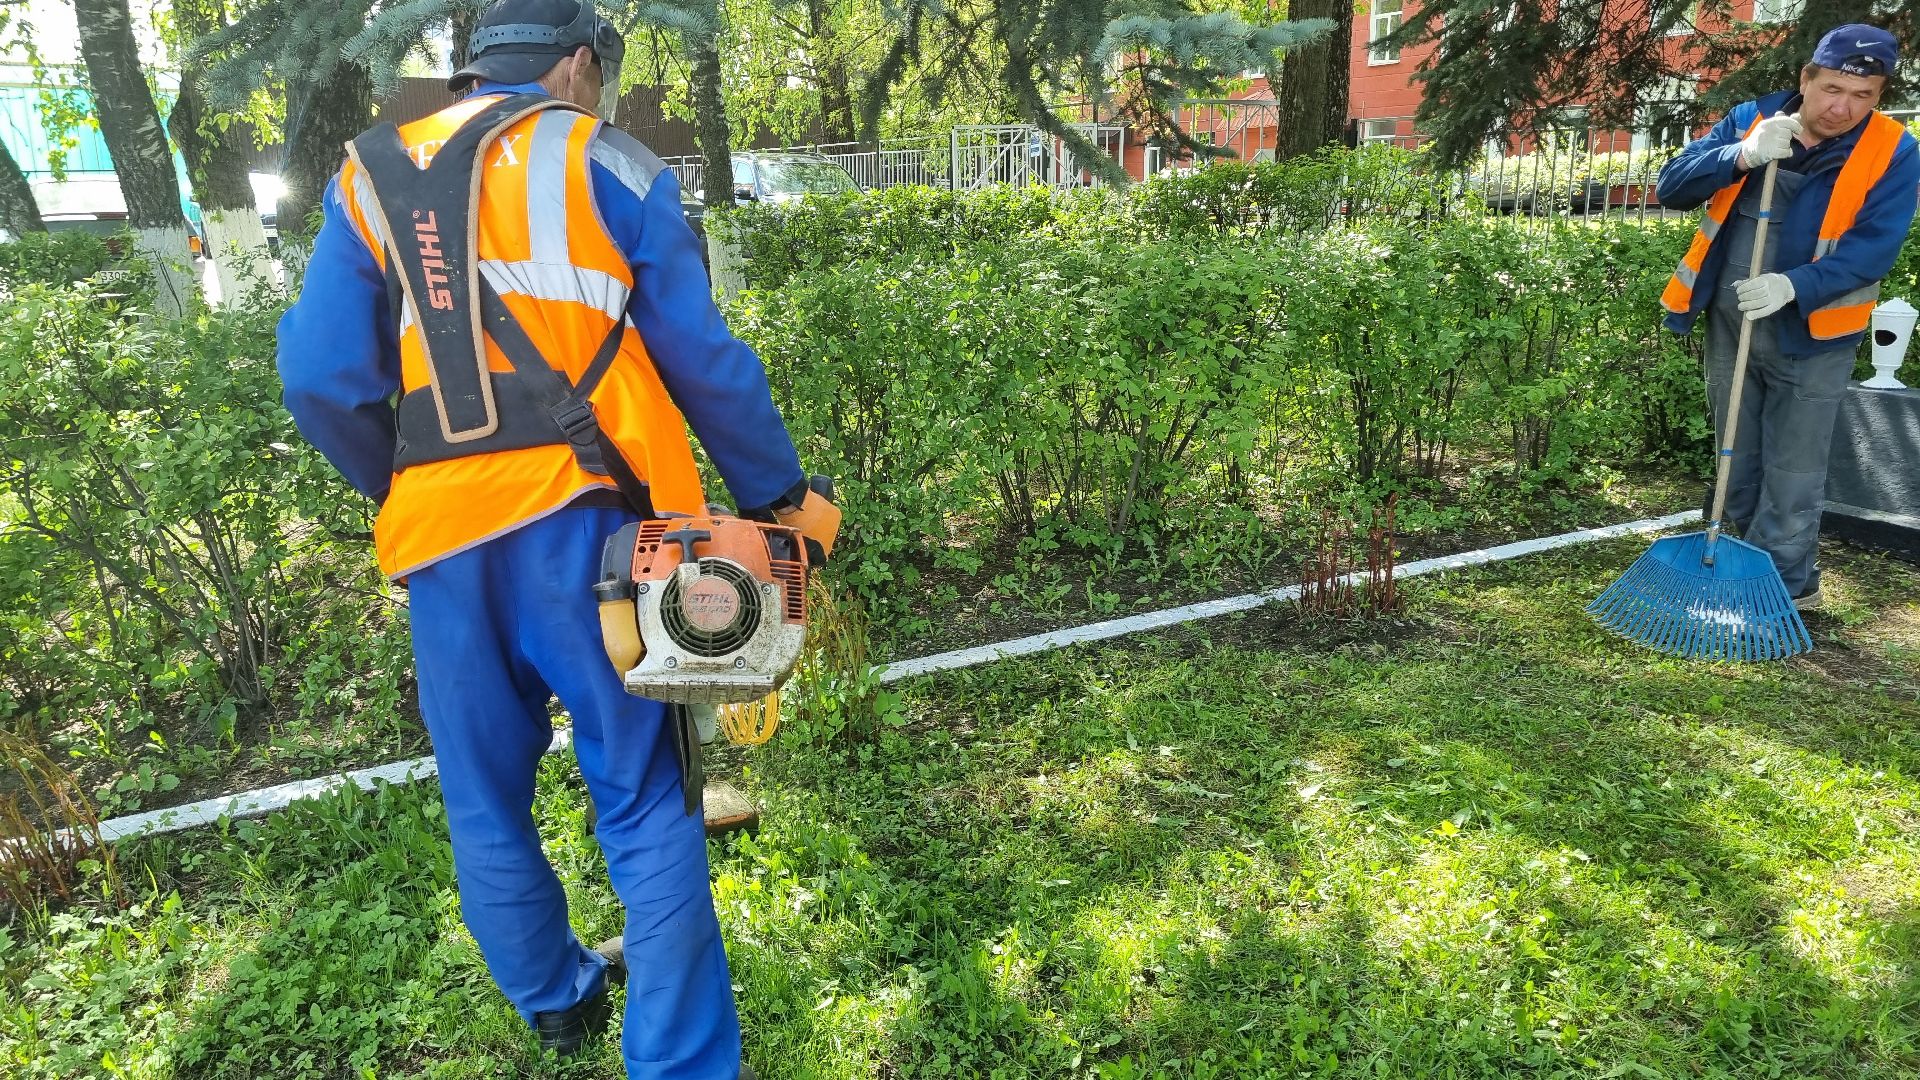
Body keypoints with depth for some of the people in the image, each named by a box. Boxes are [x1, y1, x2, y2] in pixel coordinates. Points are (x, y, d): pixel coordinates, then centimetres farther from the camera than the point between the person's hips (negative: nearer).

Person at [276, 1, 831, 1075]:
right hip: (585, 528, -3)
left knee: (487, 804, 19)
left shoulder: (369, 179, 14)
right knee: (647, 803, 3)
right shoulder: (603, 162, 4)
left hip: (444, 545, 4)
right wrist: (780, 494, 9)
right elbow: (706, 364, 0)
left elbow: (322, 382, 6)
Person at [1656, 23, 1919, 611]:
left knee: (1792, 472, 1)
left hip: (1813, 335, -3)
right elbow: (1672, 186, -10)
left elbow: (1872, 249, -17)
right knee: (1739, 460, 16)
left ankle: (1783, 586, 13)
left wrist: (1794, 286, -33)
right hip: (1730, 326, 3)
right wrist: (1742, 157, -27)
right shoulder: (1749, 120, -2)